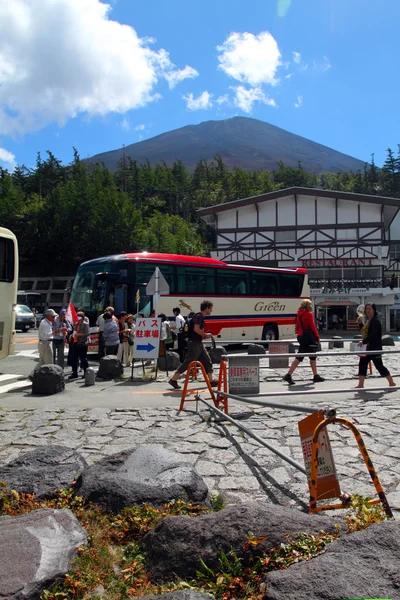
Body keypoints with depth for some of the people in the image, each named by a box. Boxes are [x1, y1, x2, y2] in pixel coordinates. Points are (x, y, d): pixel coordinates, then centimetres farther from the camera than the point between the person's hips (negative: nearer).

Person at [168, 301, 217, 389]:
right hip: (194, 343, -10)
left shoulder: (201, 317, 16)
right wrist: (206, 335, -13)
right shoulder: (199, 316, -14)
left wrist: (205, 336, 9)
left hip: (198, 343, 10)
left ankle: (211, 380, 16)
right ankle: (173, 380, 0)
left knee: (207, 361, 11)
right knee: (188, 362, -6)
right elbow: (196, 329, -25)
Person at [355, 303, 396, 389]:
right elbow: (365, 332, 20)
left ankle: (392, 383, 14)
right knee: (362, 365, 5)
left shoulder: (375, 321, -15)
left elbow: (374, 334, -25)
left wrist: (363, 341, -27)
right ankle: (360, 385, 10)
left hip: (375, 348, -9)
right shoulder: (368, 321, 14)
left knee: (379, 366, -1)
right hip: (367, 348, 9)